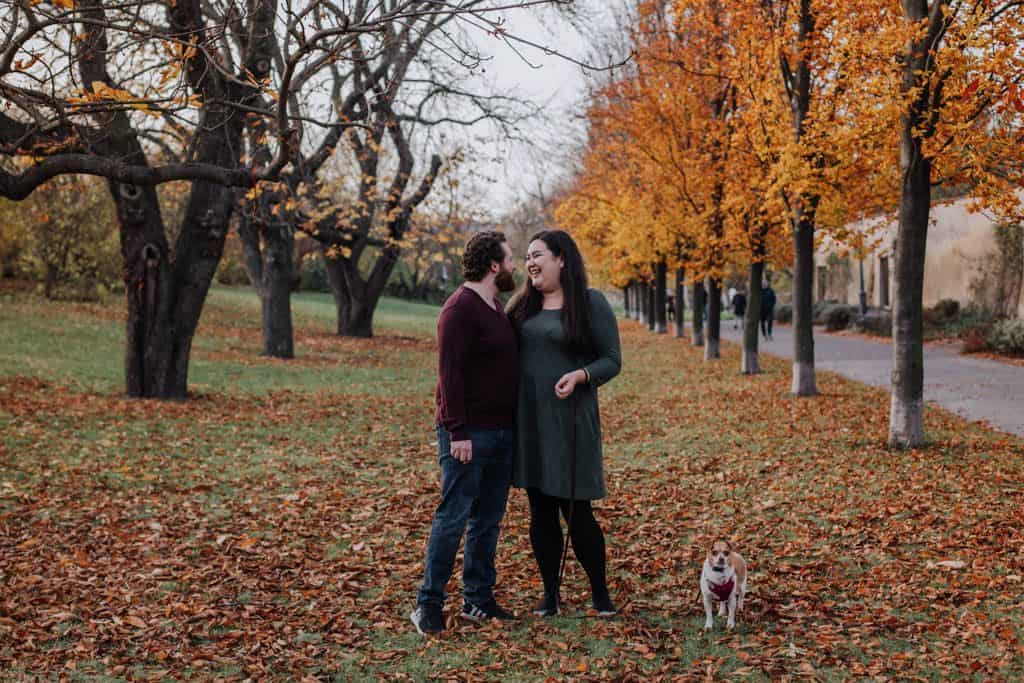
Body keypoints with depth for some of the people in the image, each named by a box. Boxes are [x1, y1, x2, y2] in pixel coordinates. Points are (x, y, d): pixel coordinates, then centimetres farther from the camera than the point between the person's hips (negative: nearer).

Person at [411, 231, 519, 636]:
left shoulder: (497, 308, 16)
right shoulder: (460, 309, -14)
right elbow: (449, 373, -20)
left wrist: (512, 424, 17)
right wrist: (457, 432, -23)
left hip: (501, 432, 9)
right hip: (467, 434, -9)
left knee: (488, 519, 12)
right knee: (453, 518, -5)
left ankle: (478, 600, 22)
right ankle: (429, 605, 4)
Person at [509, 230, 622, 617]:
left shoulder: (591, 303, -4)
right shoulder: (522, 304, 10)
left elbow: (612, 360, -4)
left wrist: (579, 375, -23)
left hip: (569, 420, -4)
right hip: (528, 420, 5)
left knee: (576, 511, -1)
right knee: (540, 511, 8)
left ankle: (600, 592, 17)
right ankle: (550, 594, 20)